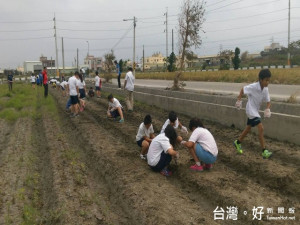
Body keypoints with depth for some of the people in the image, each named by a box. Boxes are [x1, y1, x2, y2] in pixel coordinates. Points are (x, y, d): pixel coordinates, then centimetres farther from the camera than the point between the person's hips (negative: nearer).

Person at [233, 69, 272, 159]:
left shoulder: (266, 89, -5)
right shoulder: (253, 87, -23)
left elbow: (268, 101, -2)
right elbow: (242, 90, -10)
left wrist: (267, 109, -21)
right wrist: (239, 101, -8)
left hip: (256, 111, 8)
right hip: (251, 110, -8)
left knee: (248, 128, 20)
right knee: (261, 128, -18)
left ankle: (237, 142, 40)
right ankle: (264, 151, -15)